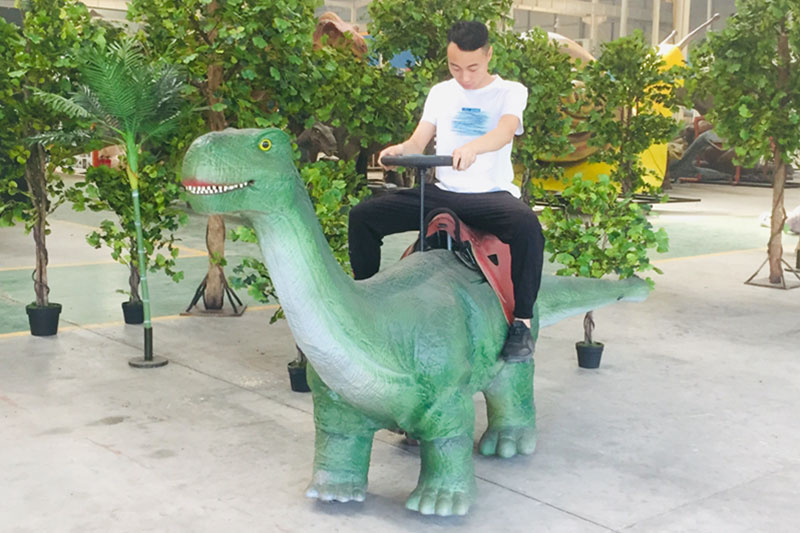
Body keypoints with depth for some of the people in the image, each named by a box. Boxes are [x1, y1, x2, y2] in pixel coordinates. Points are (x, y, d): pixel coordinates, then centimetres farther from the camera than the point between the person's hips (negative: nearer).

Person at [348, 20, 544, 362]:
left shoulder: (510, 92, 2)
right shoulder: (441, 93, 15)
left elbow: (506, 131, -19)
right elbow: (418, 142, 7)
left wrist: (472, 147, -42)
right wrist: (400, 149, -19)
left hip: (492, 194, -4)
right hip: (443, 193, 4)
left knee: (527, 225, -38)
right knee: (362, 216, -9)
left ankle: (522, 323, -27)